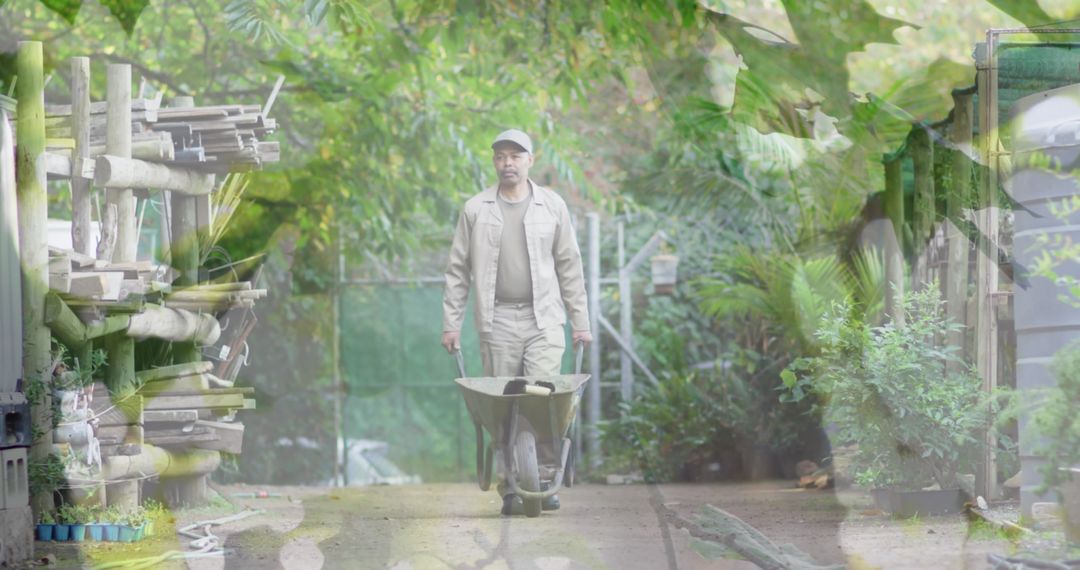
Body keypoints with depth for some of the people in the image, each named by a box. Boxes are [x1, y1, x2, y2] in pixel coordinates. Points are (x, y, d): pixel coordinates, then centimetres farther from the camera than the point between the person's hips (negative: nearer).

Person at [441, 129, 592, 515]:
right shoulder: (476, 210, 6)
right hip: (497, 322, 0)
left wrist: (580, 321, 6)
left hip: (544, 319, 0)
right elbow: (458, 270, 7)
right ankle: (510, 490, 5)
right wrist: (451, 323, 1)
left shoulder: (552, 206, 7)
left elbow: (569, 266, 9)